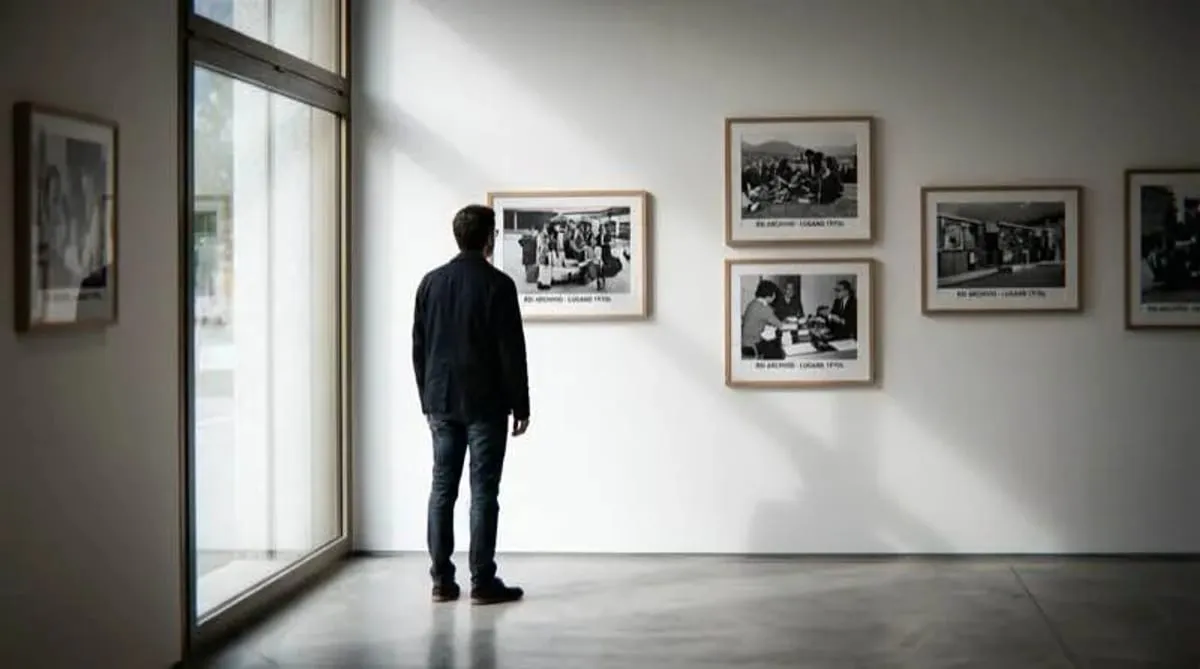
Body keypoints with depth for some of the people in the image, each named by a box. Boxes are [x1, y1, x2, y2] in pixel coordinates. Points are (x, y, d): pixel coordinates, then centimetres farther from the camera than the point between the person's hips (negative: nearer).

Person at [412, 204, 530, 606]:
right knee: (484, 492, -2)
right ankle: (483, 583, 0)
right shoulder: (498, 285, -10)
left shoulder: (430, 282, 6)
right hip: (485, 404, -5)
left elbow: (418, 347, 10)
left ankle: (442, 580, 8)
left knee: (442, 489, 7)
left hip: (441, 402, 5)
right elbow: (512, 351, -10)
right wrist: (520, 406, -3)